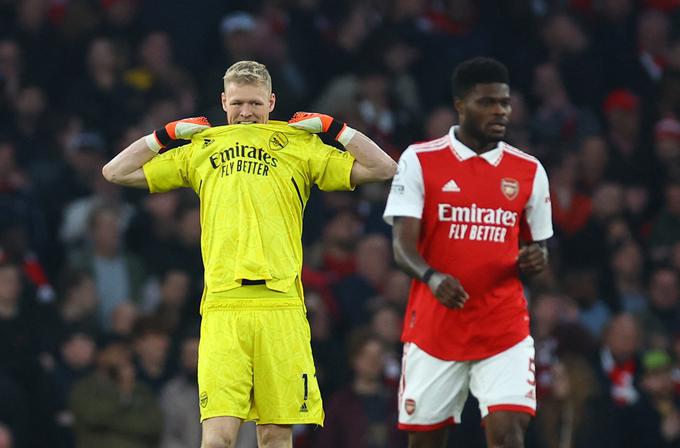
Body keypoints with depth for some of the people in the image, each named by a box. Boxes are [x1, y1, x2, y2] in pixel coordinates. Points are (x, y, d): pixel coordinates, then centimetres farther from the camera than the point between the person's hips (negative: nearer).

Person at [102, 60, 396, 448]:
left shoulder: (301, 147, 15)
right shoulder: (200, 150, 19)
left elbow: (383, 169, 12)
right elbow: (116, 172, 24)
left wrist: (332, 128, 10)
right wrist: (168, 134, 18)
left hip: (281, 307, 0)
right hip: (222, 309, 0)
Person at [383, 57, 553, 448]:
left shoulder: (529, 171, 7)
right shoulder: (420, 160, -1)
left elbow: (539, 247, 15)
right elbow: (403, 245, -7)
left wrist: (535, 260, -10)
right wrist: (431, 277, -29)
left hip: (505, 327, 1)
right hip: (434, 324, -1)